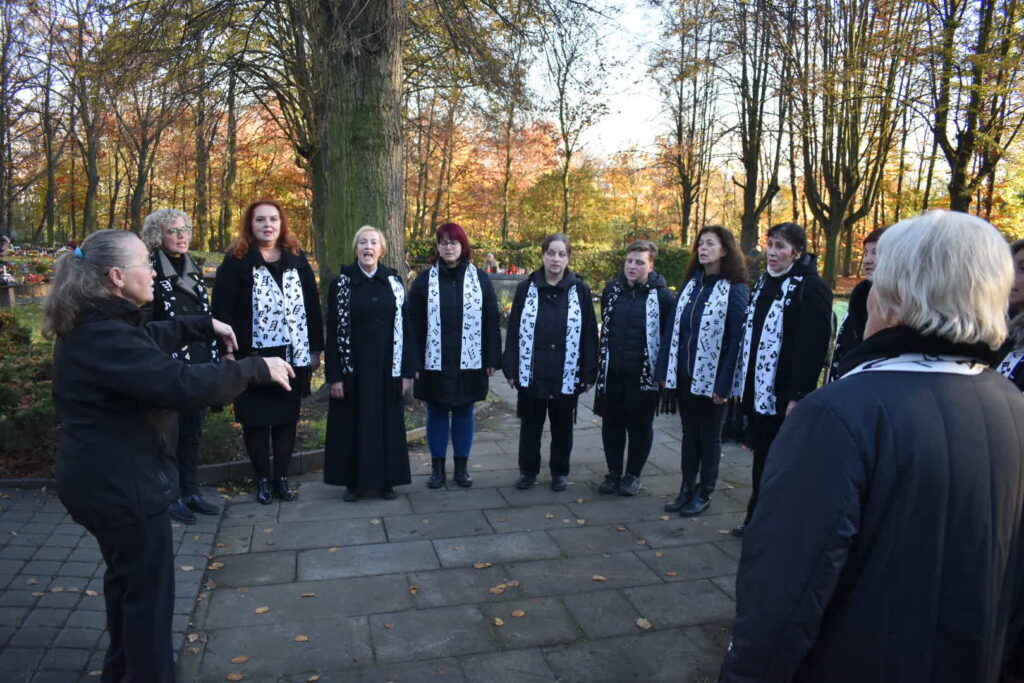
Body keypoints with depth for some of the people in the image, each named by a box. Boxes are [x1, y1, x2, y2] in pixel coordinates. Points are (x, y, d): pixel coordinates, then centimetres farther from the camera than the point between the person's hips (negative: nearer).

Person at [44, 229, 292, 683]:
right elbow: (181, 383, -36)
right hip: (121, 484, -11)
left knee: (126, 577, 28)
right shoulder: (104, 336, -29)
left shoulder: (92, 325, 4)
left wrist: (205, 326, 14)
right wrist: (257, 369, -27)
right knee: (147, 591, 5)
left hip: (104, 477, 11)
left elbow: (151, 337, 22)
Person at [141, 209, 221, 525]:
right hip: (169, 366, -6)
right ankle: (172, 497, 16)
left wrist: (215, 358, 14)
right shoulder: (150, 271, -8)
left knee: (193, 431, 13)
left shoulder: (193, 270, 12)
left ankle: (191, 492, 25)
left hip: (199, 365, 6)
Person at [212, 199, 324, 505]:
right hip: (252, 357, -3)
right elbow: (221, 310, -7)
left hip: (293, 356, 3)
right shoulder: (235, 261, -4)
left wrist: (315, 349, 5)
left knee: (287, 418, 11)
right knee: (256, 419, 7)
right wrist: (229, 353, -13)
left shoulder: (297, 259, 7)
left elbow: (312, 305, 8)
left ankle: (281, 478, 24)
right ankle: (262, 480, 22)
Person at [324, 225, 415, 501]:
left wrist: (407, 370, -2)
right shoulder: (341, 284, -1)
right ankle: (353, 481, 20)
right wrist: (334, 375, -7)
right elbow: (333, 332, -2)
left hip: (387, 367, 1)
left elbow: (405, 327, 3)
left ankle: (386, 480, 21)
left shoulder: (394, 282, 3)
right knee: (353, 423, 6)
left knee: (387, 422, 8)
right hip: (353, 368, -1)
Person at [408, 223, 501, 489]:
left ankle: (462, 467, 23)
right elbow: (414, 324, 0)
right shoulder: (424, 279, 1)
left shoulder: (480, 279, 2)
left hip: (468, 362, 0)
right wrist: (414, 362, -5)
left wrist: (492, 359, -2)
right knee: (437, 414, 9)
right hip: (434, 363, 0)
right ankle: (437, 467, 22)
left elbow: (491, 322, 2)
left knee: (464, 413, 10)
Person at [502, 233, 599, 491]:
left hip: (566, 375, 0)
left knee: (562, 426, 13)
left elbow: (589, 334, -1)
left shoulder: (580, 290, -1)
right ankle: (528, 471, 27)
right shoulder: (526, 288, 0)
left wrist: (589, 372, -4)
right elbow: (514, 330, 1)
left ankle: (560, 472, 29)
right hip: (531, 373, 1)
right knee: (530, 425, 12)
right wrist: (511, 369, -2)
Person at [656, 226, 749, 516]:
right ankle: (686, 489, 26)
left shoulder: (736, 290, -9)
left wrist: (723, 384, -17)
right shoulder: (690, 285, 9)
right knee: (689, 432, 15)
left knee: (709, 435, 9)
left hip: (711, 379, -5)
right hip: (684, 376, 5)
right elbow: (672, 328, 8)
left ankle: (704, 493, 23)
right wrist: (666, 371, 3)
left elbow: (737, 340, -13)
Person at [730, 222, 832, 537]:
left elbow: (812, 347, -18)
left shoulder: (812, 288, -12)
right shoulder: (763, 283, 12)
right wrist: (743, 384, 13)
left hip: (784, 395, -7)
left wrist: (798, 396, -21)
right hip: (757, 390, 7)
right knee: (761, 454, 16)